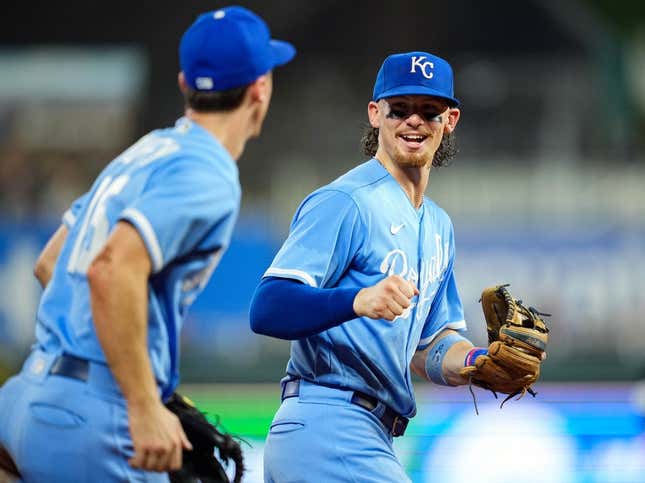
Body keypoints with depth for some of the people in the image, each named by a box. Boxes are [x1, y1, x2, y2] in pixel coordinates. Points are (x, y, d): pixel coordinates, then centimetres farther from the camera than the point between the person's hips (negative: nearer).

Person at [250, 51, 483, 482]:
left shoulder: (438, 226, 20)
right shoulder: (345, 203, -9)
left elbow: (428, 348, 24)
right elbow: (267, 309, -20)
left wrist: (481, 362, 2)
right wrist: (359, 301, -36)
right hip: (329, 430, -10)